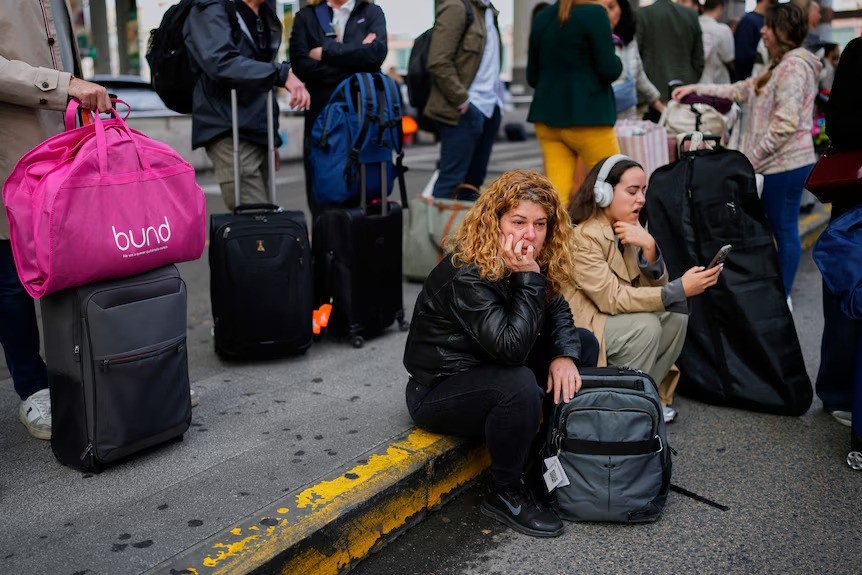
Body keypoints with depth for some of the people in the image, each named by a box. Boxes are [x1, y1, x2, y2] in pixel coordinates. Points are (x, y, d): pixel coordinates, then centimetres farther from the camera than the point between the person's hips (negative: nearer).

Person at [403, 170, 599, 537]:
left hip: (490, 369, 9)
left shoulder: (530, 262, -3)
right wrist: (529, 278, -34)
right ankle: (505, 494, -14)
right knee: (519, 385, -37)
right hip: (437, 392, -9)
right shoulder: (466, 276, -30)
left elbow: (557, 311, 4)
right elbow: (511, 347, -35)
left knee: (583, 343, 5)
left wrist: (564, 355, -16)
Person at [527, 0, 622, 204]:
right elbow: (609, 70, -8)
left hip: (547, 115, 6)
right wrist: (616, 60, 12)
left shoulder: (541, 18, 11)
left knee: (556, 194, 2)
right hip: (587, 117, -6)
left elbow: (532, 76, 15)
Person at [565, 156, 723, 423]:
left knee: (675, 313, -8)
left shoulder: (627, 229, 3)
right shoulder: (582, 236, -23)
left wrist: (648, 247, -20)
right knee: (645, 326, -26)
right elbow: (612, 299, -27)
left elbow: (655, 286, -1)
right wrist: (681, 289, -31)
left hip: (609, 319, 8)